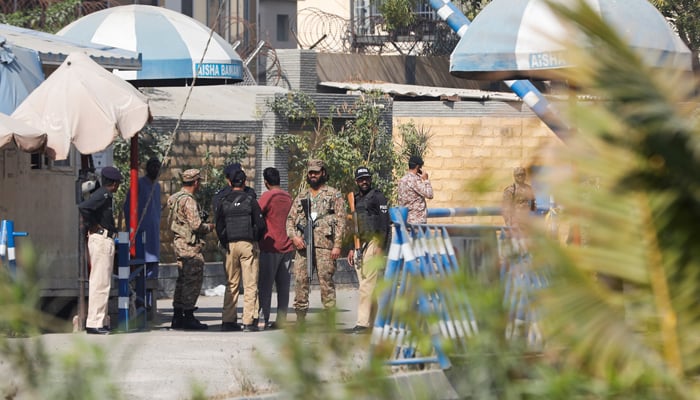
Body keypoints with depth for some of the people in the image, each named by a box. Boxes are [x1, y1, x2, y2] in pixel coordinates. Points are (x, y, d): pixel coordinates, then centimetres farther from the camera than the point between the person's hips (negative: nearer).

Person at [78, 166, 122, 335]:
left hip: (106, 240, 11)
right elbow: (83, 207, -29)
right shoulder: (103, 195, -15)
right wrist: (92, 226, -16)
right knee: (100, 283, -10)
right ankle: (94, 323, -10)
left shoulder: (106, 196, 15)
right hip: (101, 240, -11)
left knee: (102, 283, 14)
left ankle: (100, 321, 19)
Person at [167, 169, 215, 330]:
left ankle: (177, 317, 17)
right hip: (191, 246, -10)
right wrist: (209, 227, -1)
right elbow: (196, 225, -22)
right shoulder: (188, 200, -17)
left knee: (182, 280, 14)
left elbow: (171, 221, 19)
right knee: (193, 281, -5)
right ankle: (188, 317, -5)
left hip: (179, 243, 10)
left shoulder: (175, 199, 12)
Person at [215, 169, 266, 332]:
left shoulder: (223, 202, 4)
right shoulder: (250, 200, -4)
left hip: (230, 245, 3)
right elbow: (261, 225, -4)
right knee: (250, 285, -1)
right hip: (248, 245, -3)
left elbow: (219, 227, 4)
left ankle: (228, 320, 7)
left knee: (232, 285, 11)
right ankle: (249, 321, -7)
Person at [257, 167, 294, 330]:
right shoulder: (288, 197, 10)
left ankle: (263, 319, -7)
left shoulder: (268, 196, -10)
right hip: (287, 246, 6)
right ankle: (281, 320, 6)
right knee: (283, 286, 7)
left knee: (265, 285, -3)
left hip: (270, 246, -6)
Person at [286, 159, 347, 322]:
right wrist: (294, 236, -2)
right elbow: (290, 218, 19)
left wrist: (337, 245, -9)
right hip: (302, 245, 4)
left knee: (326, 280, -8)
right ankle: (300, 317, 4)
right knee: (300, 280, -1)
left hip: (324, 244, -4)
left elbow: (340, 221, 1)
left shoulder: (333, 194, 8)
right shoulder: (301, 196, 21)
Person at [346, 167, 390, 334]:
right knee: (365, 285, 8)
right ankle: (371, 321, 10)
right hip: (359, 244, 8)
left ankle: (363, 323, -20)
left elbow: (384, 223, -8)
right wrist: (351, 248, 21)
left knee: (368, 284, -14)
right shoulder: (355, 199, 21)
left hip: (373, 243, -8)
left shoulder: (377, 196, -2)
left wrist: (380, 246, -16)